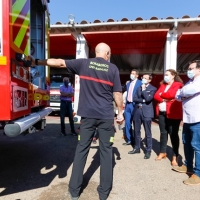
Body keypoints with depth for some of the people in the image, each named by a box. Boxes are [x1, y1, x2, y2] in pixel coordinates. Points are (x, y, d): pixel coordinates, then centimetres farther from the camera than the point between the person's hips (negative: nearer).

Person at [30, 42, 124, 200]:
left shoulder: (84, 63, 3)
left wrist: (37, 62, 14)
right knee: (106, 150, 9)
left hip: (88, 115, 1)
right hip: (106, 116, -1)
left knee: (82, 149, 10)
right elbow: (117, 93, 0)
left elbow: (60, 62, 6)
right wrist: (120, 112, 11)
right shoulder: (113, 68, 1)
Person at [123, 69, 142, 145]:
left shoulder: (140, 83, -5)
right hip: (128, 105, 6)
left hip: (135, 105, -6)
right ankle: (129, 140, 18)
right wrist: (126, 103, 13)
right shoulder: (128, 83, 16)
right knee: (127, 123, 7)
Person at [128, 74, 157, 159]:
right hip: (137, 111, 5)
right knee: (136, 131, 12)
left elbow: (148, 99, -15)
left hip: (146, 112, -5)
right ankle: (137, 148, 25)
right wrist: (142, 100, -9)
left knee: (148, 133, 2)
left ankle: (148, 151, 13)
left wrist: (143, 90, -6)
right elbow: (134, 98, 5)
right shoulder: (139, 88, 16)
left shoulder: (153, 89, 0)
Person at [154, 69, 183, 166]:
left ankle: (175, 156, 9)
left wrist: (161, 94, -1)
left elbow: (171, 94, -18)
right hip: (162, 112, 6)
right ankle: (162, 152, 23)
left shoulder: (178, 85, -2)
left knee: (173, 134, -1)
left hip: (173, 113, -6)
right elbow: (156, 95, 5)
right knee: (163, 132, 11)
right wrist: (163, 100, -13)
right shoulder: (163, 85, 17)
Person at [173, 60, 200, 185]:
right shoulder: (190, 82, 20)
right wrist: (183, 95, -8)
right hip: (188, 119, 9)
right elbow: (178, 96, 15)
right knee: (187, 143, 17)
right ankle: (188, 166, 32)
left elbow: (186, 91, -25)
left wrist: (182, 93, -2)